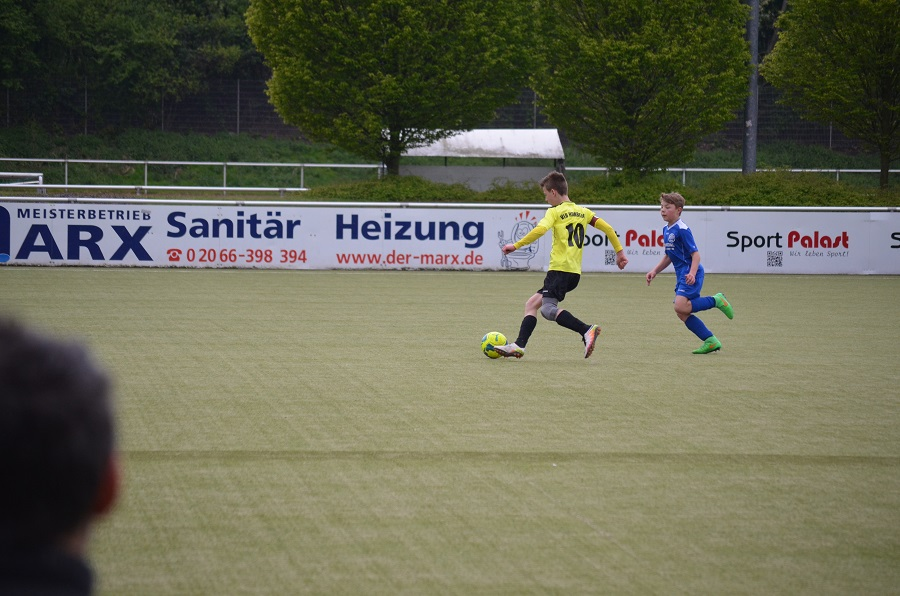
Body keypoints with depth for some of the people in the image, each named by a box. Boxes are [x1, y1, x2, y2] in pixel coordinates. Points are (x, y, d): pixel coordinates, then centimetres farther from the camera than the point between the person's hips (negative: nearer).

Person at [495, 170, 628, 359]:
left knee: (548, 309, -19)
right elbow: (607, 228, 13)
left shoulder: (555, 211, -3)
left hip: (560, 268, -8)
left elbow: (540, 229, -20)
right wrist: (619, 252, 20)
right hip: (575, 272, 8)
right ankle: (519, 345, 10)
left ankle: (587, 330, -32)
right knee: (532, 303, 15)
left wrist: (516, 246, -17)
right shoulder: (583, 212, 17)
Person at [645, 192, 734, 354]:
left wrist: (692, 273, -29)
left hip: (690, 275, -9)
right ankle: (711, 341, 8)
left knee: (680, 307, -24)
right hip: (681, 274, 9)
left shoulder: (682, 230, -13)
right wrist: (655, 271, 19)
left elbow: (695, 254, -16)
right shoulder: (666, 230, 14)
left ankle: (716, 301, -6)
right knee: (682, 313, 4)